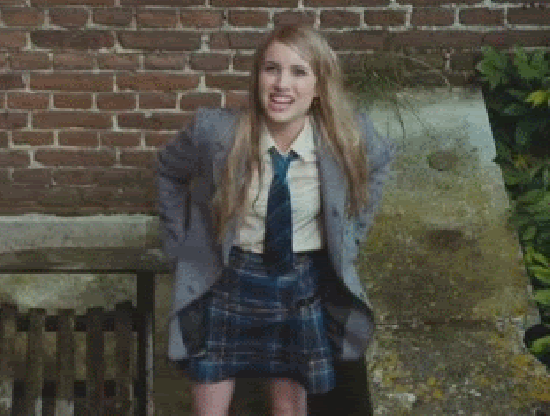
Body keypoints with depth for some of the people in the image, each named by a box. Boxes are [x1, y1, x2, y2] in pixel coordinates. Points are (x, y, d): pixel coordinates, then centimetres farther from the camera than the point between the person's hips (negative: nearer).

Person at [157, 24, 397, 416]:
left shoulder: (345, 137, -16)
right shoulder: (215, 131, -20)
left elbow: (379, 161, 10)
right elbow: (170, 172, 3)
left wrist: (350, 236, 6)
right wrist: (182, 242, 3)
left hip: (304, 285, 1)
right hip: (229, 281, -1)